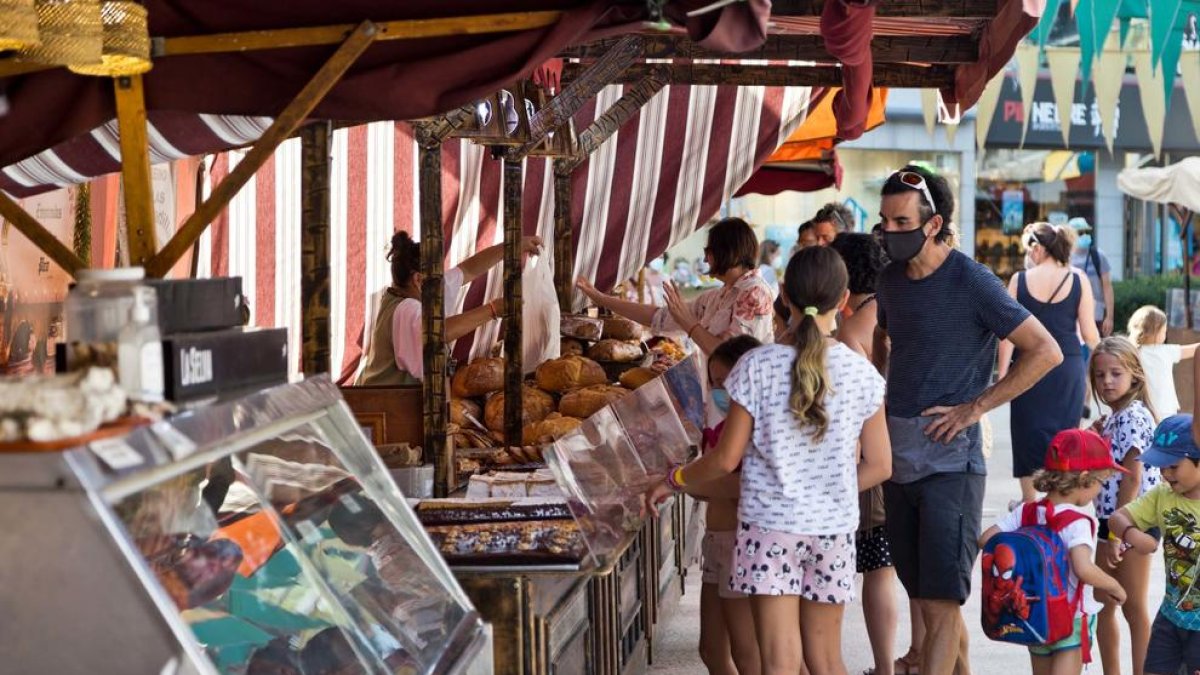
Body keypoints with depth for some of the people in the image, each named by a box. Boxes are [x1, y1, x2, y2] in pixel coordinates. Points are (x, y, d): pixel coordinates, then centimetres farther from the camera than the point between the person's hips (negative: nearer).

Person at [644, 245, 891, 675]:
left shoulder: (757, 368, -10)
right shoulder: (862, 374, -3)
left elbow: (726, 459, -6)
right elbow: (878, 466, 1)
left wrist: (673, 481, 11)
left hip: (768, 526, -2)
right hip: (833, 528, 3)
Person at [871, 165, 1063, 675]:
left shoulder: (972, 282, -11)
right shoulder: (890, 280, 9)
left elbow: (1046, 351, -12)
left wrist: (974, 407, -14)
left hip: (949, 461, -7)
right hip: (897, 456, 7)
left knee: (941, 604, -8)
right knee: (923, 596, 14)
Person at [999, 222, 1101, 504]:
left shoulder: (1019, 280, -4)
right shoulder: (1078, 280, -3)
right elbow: (1089, 334, -3)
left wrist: (1002, 373, 1)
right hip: (1068, 367, 0)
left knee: (1030, 431, 11)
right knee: (1063, 433, 11)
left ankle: (1029, 499, 17)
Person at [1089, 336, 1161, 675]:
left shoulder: (1133, 415, -16)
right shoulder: (1112, 419, 13)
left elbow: (1132, 478, -19)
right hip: (1109, 522, 10)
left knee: (1134, 609, -1)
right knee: (1103, 606, 15)